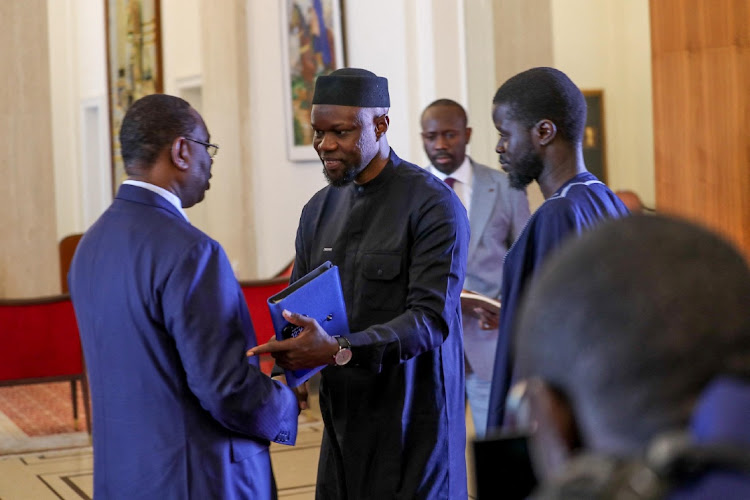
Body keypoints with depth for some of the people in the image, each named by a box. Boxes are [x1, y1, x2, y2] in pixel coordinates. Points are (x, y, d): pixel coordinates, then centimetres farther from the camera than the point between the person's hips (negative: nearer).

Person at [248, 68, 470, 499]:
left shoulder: (433, 205, -10)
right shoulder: (320, 210, 11)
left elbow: (432, 318, -18)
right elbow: (299, 310, 15)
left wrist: (340, 350, -30)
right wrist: (283, 352, -8)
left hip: (411, 429, -6)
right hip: (344, 425, 6)